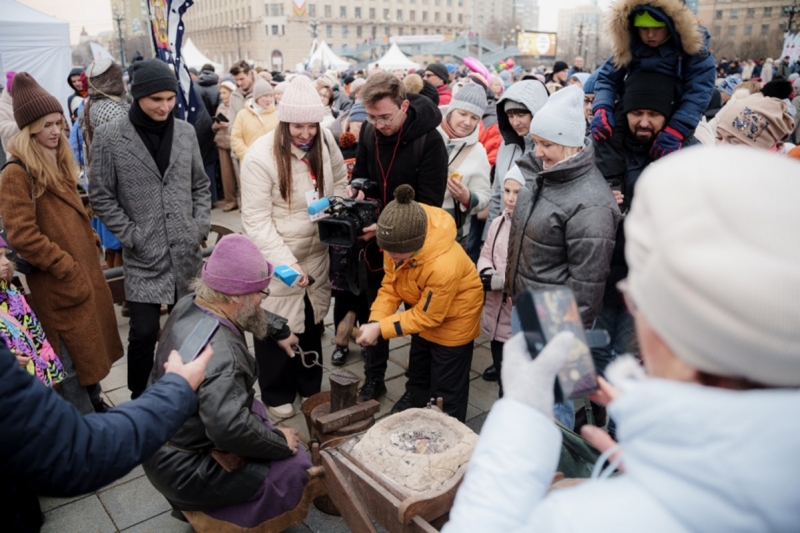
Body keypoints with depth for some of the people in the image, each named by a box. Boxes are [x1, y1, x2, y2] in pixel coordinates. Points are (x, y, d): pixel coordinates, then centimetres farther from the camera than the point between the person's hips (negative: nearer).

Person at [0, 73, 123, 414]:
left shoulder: (59, 162, 11)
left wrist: (91, 245, 10)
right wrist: (67, 267, -18)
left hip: (85, 269, 8)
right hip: (57, 282, -8)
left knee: (89, 342, 19)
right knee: (71, 353, 3)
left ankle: (94, 402, 35)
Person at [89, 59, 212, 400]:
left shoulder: (186, 132, 4)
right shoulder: (109, 137, -6)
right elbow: (101, 196, -3)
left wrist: (201, 225, 0)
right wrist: (131, 236, -9)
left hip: (187, 253, 3)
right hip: (143, 257, -3)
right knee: (144, 332, -1)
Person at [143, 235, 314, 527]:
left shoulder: (190, 305, -5)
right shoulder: (219, 353, -34)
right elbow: (231, 429, -41)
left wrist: (280, 330, 26)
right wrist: (282, 442, -24)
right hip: (185, 470, -9)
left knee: (254, 407, 25)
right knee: (295, 466, -10)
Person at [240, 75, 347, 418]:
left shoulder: (325, 143, -7)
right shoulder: (260, 156, -22)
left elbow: (339, 182, 11)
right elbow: (257, 221, -21)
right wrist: (286, 263, -28)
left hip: (316, 253, 5)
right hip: (273, 259, -5)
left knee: (311, 321, 20)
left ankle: (310, 387, 42)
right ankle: (277, 394, 34)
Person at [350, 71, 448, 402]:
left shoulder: (428, 139, -20)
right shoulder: (369, 132, -3)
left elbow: (429, 203, -22)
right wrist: (358, 198, -10)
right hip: (376, 240, 5)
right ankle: (373, 379, 35)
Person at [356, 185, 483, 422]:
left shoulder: (444, 266, -43)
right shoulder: (397, 243, -25)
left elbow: (427, 316, -29)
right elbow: (390, 283, -11)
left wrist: (380, 329, -28)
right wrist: (375, 321, -25)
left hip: (452, 318, -7)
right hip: (422, 308, 7)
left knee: (446, 387, 6)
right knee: (418, 368, 28)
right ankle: (414, 399, 54)